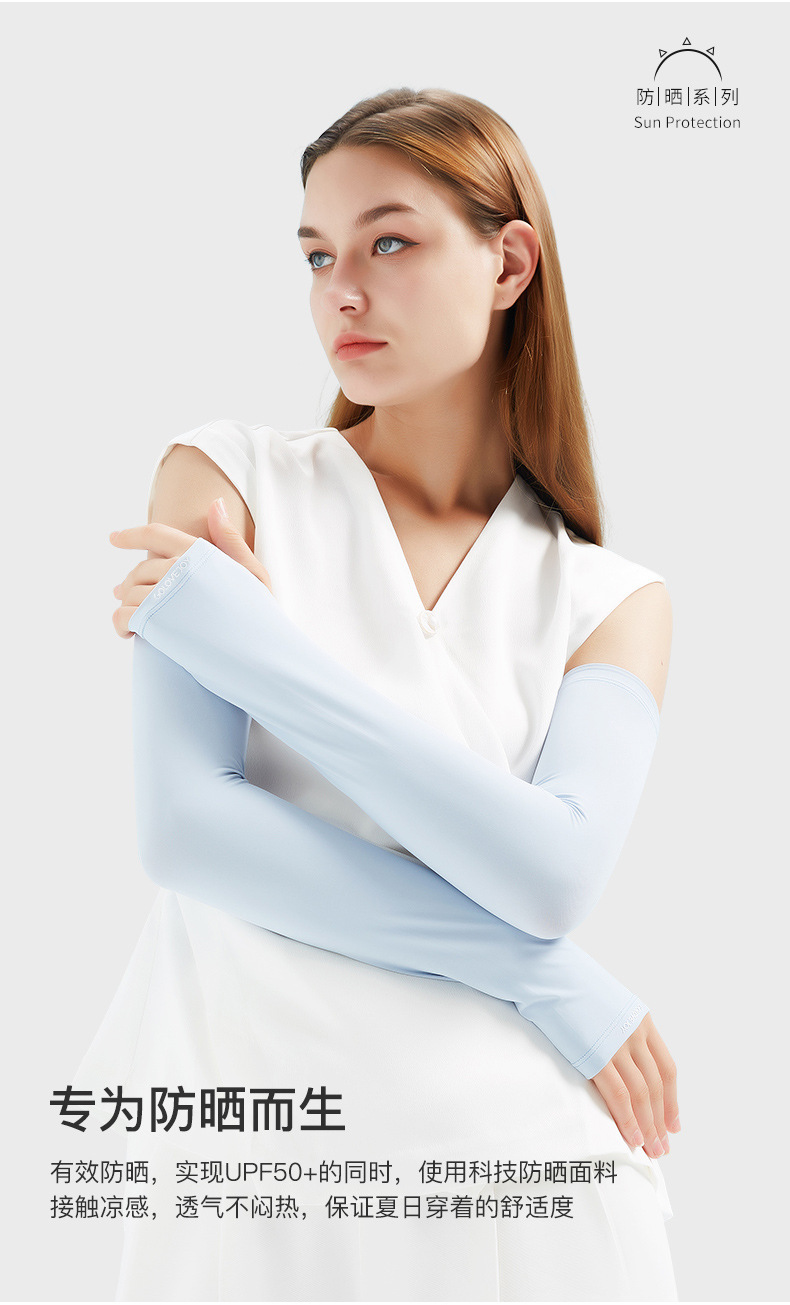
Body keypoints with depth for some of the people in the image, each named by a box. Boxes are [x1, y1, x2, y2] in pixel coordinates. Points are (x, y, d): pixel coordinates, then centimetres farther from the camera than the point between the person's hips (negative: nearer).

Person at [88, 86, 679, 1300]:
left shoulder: (613, 600, 1)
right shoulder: (228, 479, -3)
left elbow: (554, 876, -15)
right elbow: (181, 827, -14)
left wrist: (260, 648, -17)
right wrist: (531, 973, -13)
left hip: (511, 1153, 1)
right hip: (246, 1152, -1)